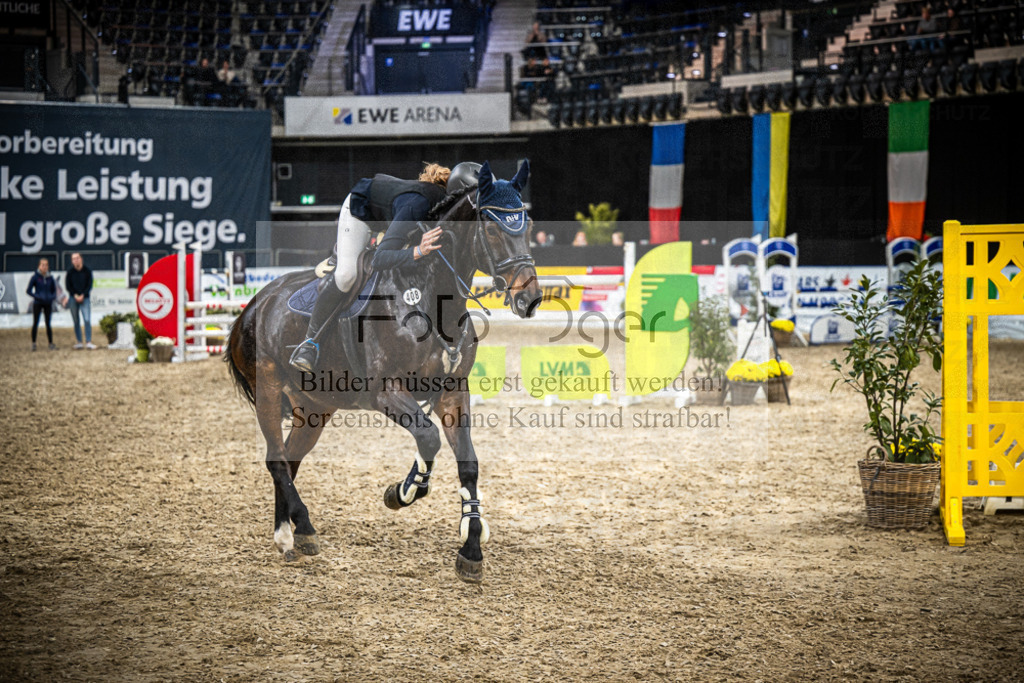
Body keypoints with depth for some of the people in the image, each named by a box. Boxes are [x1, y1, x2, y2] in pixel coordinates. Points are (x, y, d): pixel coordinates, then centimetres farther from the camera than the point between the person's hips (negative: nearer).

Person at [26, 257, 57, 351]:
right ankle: (33, 343, 11)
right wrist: (37, 297, -16)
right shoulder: (35, 277, -5)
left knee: (48, 324, 2)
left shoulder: (50, 277, 4)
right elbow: (28, 291, -4)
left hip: (48, 304, 2)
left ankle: (51, 344, 4)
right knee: (35, 323, 1)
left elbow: (54, 290, 13)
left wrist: (52, 297, -8)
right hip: (37, 304, -2)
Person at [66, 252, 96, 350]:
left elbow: (89, 285, 0)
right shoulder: (70, 271, 1)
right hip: (73, 298, 2)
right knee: (76, 321, 4)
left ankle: (89, 342, -13)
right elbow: (68, 285, 3)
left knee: (87, 320, -13)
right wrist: (75, 296, -8)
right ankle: (79, 342, 10)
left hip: (84, 298, -1)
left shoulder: (87, 271, -1)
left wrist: (82, 295, -10)